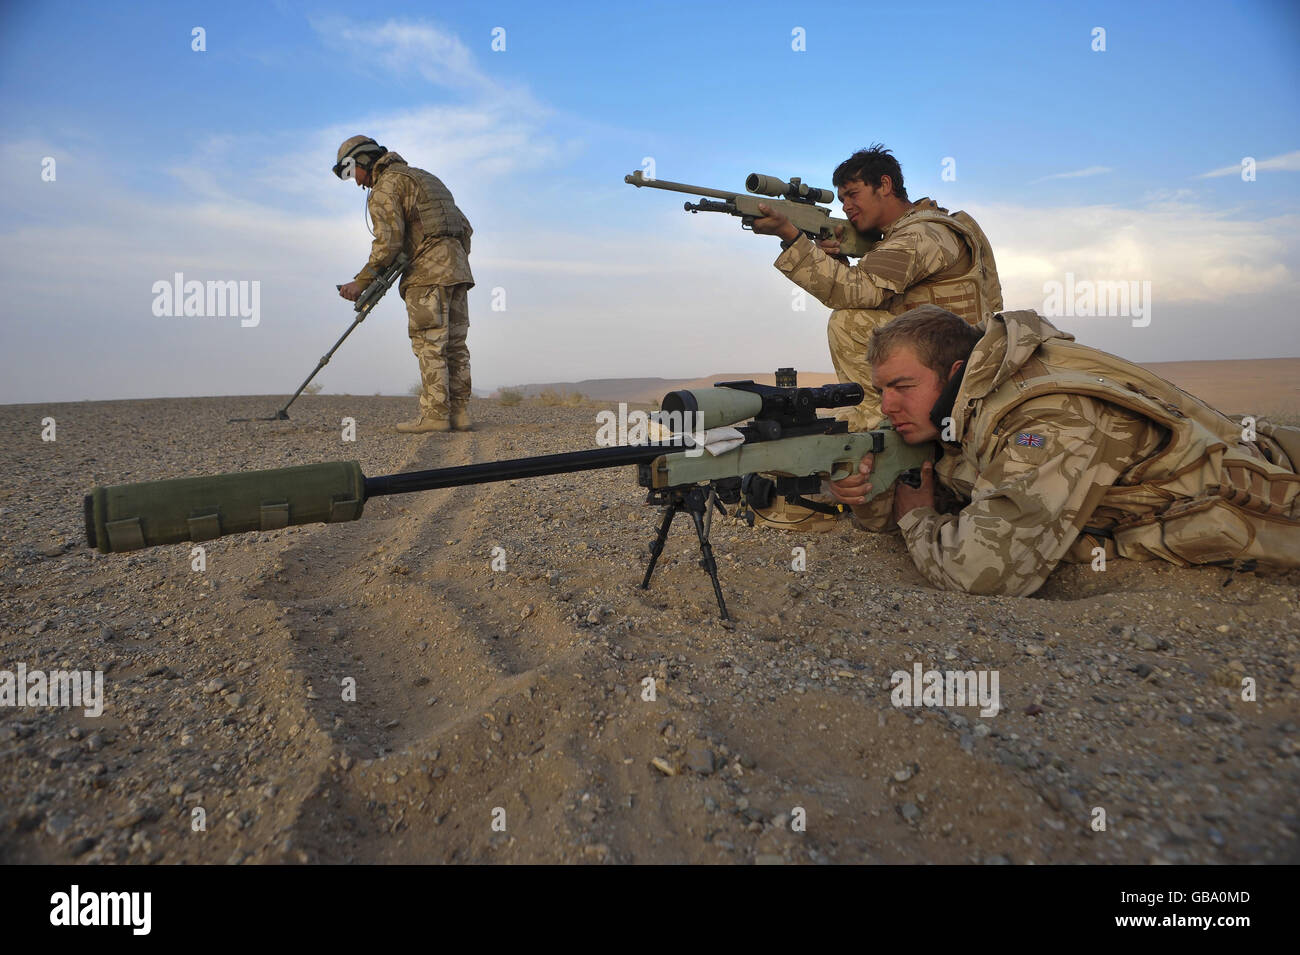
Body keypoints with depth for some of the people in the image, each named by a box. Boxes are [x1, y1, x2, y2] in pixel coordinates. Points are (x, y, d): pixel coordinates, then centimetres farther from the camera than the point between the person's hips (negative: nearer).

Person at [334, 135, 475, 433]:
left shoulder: (386, 185, 0)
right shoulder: (421, 176, 28)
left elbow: (389, 240, -12)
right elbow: (463, 227, 23)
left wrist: (361, 281, -9)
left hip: (428, 269, -9)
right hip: (457, 267, 9)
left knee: (429, 343, -9)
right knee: (454, 344, 6)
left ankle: (434, 414, -10)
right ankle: (459, 412, 5)